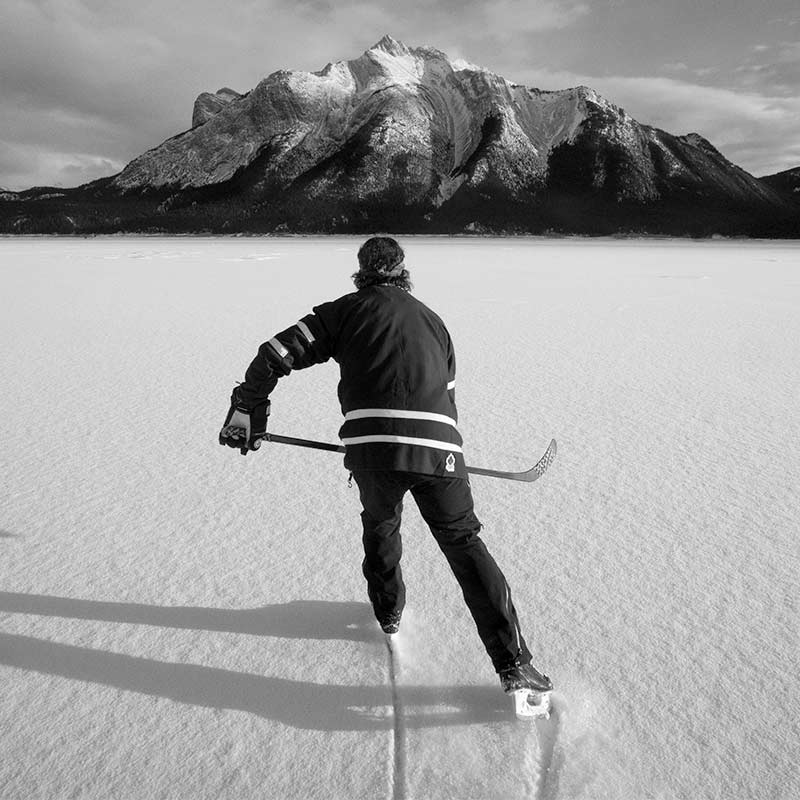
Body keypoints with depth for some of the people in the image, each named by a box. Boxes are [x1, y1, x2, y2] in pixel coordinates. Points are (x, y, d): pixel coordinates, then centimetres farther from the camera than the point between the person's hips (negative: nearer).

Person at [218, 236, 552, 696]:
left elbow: (278, 353, 9)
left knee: (380, 525, 27)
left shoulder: (346, 310, 16)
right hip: (438, 446, 2)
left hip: (373, 446, -1)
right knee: (465, 544, 12)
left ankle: (389, 613, 47)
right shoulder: (432, 320, 26)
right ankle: (513, 663, 10)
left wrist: (248, 409, 16)